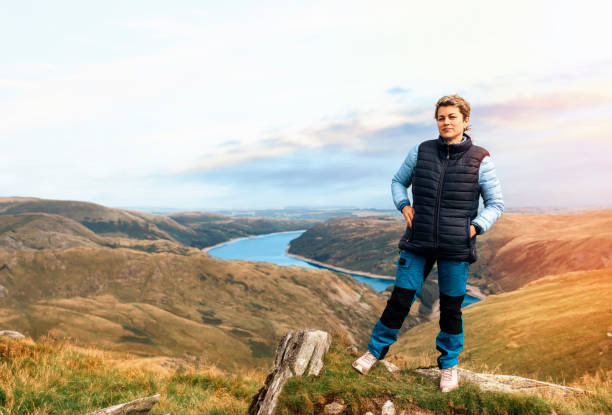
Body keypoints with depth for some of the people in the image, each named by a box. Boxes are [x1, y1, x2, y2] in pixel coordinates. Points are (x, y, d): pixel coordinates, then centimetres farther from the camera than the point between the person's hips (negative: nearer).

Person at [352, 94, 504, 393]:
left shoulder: (480, 159, -2)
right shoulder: (421, 152, 2)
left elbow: (496, 204, 5)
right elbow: (398, 181, 17)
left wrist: (476, 226, -9)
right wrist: (404, 206, 0)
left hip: (456, 247, -1)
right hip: (418, 243, 1)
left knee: (451, 307, 10)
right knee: (400, 299, 4)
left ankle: (449, 365, 32)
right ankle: (375, 351, 25)